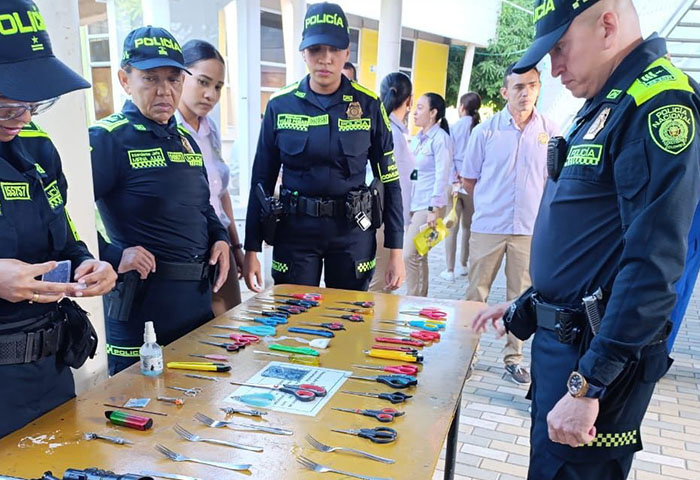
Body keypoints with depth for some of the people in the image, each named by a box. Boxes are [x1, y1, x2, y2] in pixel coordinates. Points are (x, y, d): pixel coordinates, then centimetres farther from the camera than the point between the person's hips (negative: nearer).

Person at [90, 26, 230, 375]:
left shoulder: (185, 139, 12)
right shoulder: (107, 138, -12)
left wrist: (220, 238, 5)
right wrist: (113, 257, -25)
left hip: (199, 295, 7)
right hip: (143, 302, -7)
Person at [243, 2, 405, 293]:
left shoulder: (368, 105, -3)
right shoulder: (280, 105, -2)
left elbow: (389, 180, 0)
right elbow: (262, 180, 3)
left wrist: (395, 251, -2)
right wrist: (251, 250, 1)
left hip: (353, 231, 0)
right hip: (295, 229, 0)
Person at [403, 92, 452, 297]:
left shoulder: (440, 138, -7)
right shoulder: (417, 139, 17)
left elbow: (442, 176, -12)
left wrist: (434, 209, -17)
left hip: (428, 206, -8)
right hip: (413, 204, 8)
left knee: (410, 255, -12)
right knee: (419, 257, 11)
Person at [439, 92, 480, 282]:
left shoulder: (454, 128, -2)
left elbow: (449, 157, -6)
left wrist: (455, 180, -6)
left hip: (455, 182, -2)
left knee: (452, 227, 2)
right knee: (468, 226, 15)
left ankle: (449, 270, 4)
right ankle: (464, 265, 27)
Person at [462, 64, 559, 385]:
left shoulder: (550, 132, 0)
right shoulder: (486, 130, -2)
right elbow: (468, 180, 6)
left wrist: (536, 207, 7)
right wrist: (491, 203, 7)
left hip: (530, 228, 1)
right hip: (488, 226, -1)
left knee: (521, 297, 10)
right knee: (475, 294, 7)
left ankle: (513, 358, 23)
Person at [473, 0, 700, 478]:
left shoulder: (660, 102, -17)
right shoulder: (605, 104, 13)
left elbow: (654, 266, -25)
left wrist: (588, 386, -23)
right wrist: (524, 308, 20)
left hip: (597, 354, -9)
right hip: (559, 340, 9)